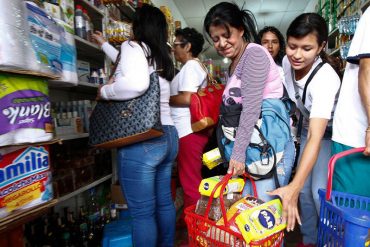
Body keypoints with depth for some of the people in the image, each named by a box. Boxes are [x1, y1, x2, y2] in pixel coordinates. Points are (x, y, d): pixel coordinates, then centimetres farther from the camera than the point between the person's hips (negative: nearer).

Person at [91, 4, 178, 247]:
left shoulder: (134, 45, -4)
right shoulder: (162, 55, 19)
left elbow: (136, 83, -26)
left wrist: (105, 91, -7)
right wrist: (104, 44, 51)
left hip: (141, 139, -8)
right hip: (167, 135, 9)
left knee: (142, 212, 2)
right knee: (164, 203, 19)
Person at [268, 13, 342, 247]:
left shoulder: (325, 78, -35)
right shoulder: (287, 62, -17)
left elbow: (316, 139, -44)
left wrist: (293, 187, -54)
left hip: (330, 133, -5)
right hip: (308, 128, 5)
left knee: (320, 191, -15)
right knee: (305, 188, 4)